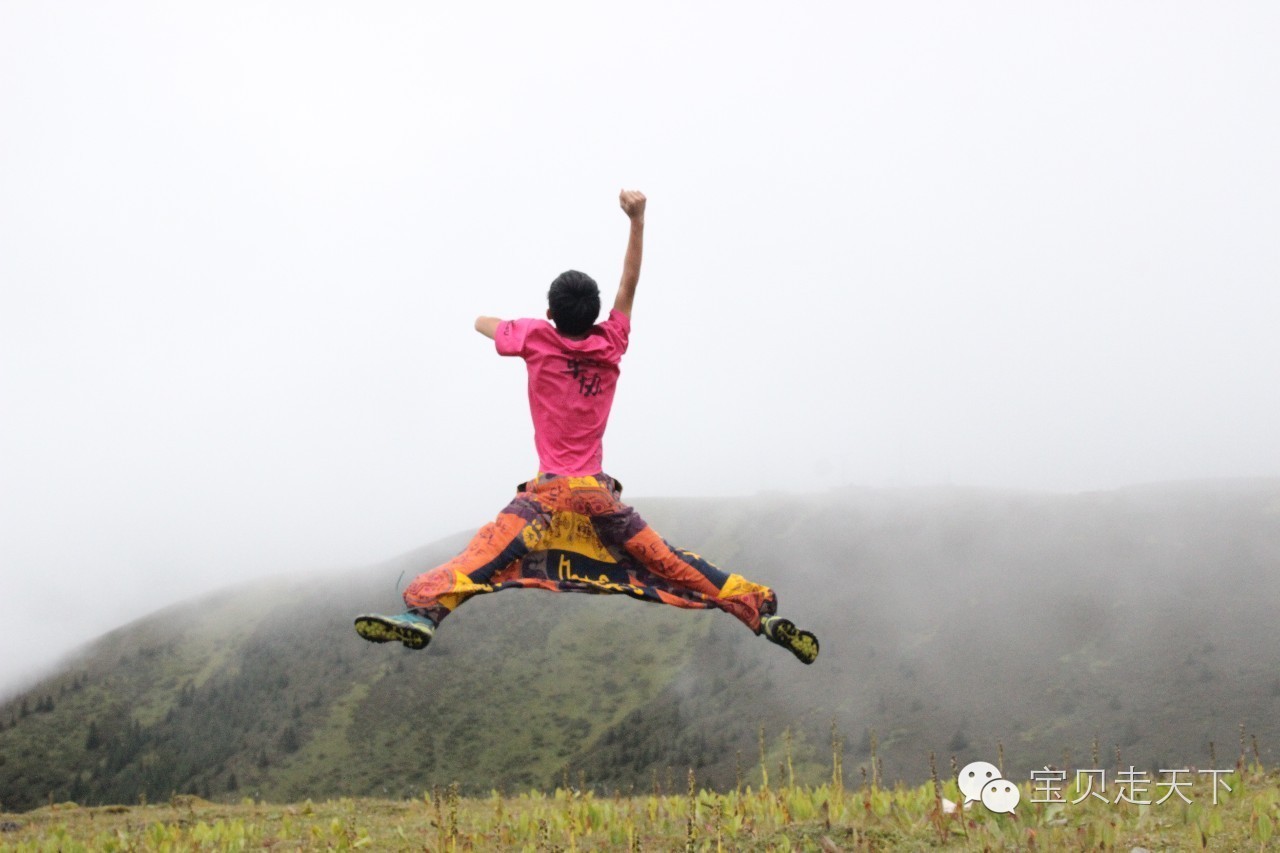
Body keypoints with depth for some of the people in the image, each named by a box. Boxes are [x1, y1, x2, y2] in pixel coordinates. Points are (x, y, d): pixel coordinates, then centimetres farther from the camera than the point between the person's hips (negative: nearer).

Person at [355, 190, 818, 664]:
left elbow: (483, 323, 16)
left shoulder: (538, 339, -1)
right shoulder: (611, 344, 3)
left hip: (551, 489, -3)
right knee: (665, 560, 9)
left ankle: (424, 611, -41)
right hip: (601, 493, 3)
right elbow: (629, 284, 11)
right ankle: (761, 611, 8)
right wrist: (637, 220, 9)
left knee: (487, 553, -19)